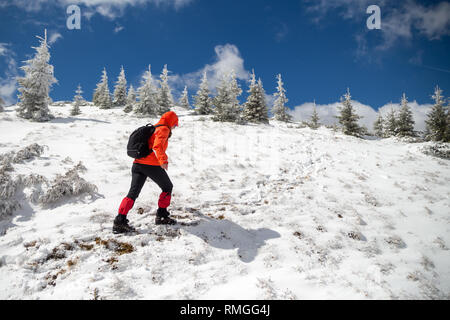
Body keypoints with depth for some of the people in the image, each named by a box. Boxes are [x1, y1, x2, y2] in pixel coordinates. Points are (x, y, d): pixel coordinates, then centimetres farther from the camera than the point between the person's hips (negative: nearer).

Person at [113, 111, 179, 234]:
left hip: (137, 164, 8)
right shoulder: (164, 129, -3)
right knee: (167, 187, 13)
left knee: (133, 192, 1)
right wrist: (163, 161, -36)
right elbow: (157, 146, -22)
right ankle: (162, 216, 15)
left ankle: (120, 220, -10)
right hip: (152, 165, -8)